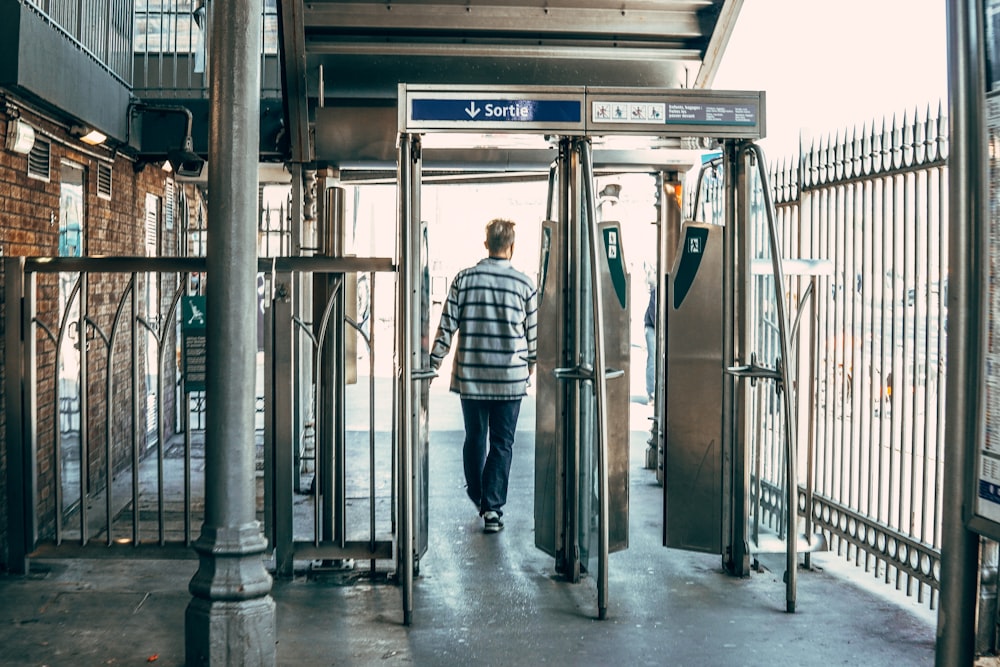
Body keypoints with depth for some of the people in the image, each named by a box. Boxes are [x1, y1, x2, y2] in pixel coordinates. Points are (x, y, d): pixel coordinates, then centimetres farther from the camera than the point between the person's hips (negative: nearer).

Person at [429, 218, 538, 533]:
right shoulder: (525, 283, -3)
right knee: (502, 443, 6)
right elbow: (533, 331, 6)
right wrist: (531, 363, 23)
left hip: (470, 377, 1)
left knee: (474, 439, 16)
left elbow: (447, 325, -2)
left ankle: (478, 499, 31)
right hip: (511, 378, -1)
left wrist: (433, 363, 6)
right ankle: (492, 507, 1)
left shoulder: (464, 279, -2)